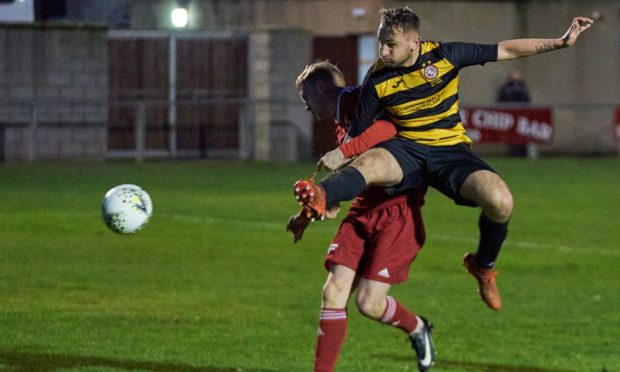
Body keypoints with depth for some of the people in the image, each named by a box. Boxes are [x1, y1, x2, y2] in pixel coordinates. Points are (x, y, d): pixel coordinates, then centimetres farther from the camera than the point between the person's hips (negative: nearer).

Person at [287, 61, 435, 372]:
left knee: (369, 303, -9)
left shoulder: (358, 101, -11)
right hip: (365, 209, 9)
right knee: (333, 292, -3)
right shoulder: (341, 122, 18)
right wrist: (308, 213, 34)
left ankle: (417, 328, 22)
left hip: (398, 211, -9)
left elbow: (385, 128, -31)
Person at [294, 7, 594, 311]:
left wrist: (562, 42, -1)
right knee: (366, 164, -36)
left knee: (500, 202, -26)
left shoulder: (444, 56, -6)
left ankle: (483, 265, 3)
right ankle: (320, 198, -69)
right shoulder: (377, 80, -5)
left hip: (450, 150, 0)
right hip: (405, 149, 0)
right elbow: (359, 134, 5)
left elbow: (505, 50, 1)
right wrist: (340, 155, -9)